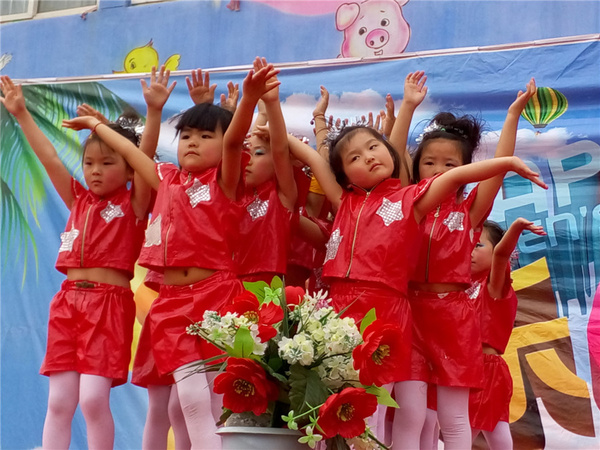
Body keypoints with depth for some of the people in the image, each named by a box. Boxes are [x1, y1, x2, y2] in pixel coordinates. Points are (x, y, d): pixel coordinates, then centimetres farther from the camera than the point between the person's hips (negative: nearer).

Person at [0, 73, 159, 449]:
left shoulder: (134, 203, 2)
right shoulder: (79, 200, 15)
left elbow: (145, 158, -11)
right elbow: (50, 158, 14)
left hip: (110, 303, -5)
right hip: (68, 300, 5)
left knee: (93, 398, -11)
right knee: (59, 401, 3)